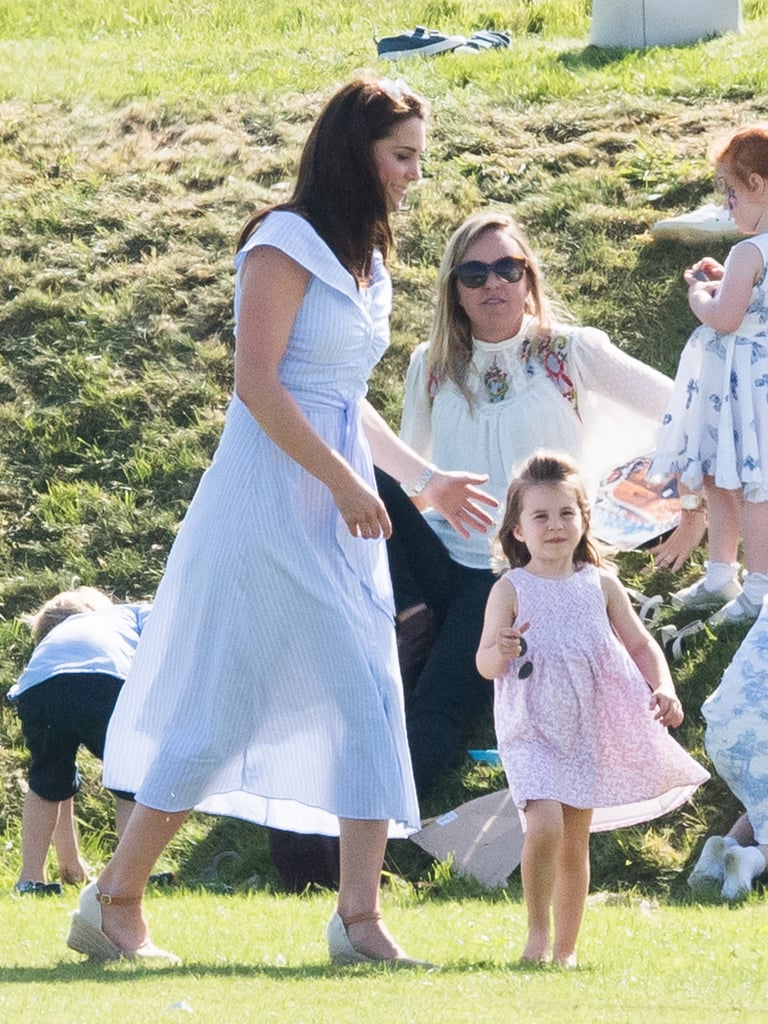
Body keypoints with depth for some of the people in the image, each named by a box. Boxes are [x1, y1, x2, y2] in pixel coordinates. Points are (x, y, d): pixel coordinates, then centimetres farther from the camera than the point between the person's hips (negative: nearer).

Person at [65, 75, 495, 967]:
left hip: (341, 513, 9)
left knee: (369, 702, -1)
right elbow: (257, 382, -18)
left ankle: (360, 918, -2)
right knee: (222, 708, -4)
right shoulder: (287, 244, -10)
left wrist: (425, 479, 20)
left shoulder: (365, 261, 16)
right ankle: (112, 905, 6)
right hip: (270, 501, -8)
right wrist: (344, 482, -17)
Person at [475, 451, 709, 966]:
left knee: (576, 844, 9)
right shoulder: (512, 590, -5)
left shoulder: (601, 584, 6)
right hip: (530, 733, -4)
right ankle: (537, 932, -3)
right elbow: (485, 664, -9)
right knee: (545, 825, -22)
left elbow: (640, 644, 12)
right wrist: (502, 652, -31)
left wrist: (663, 690, -4)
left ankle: (566, 948, 20)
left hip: (586, 732, 4)